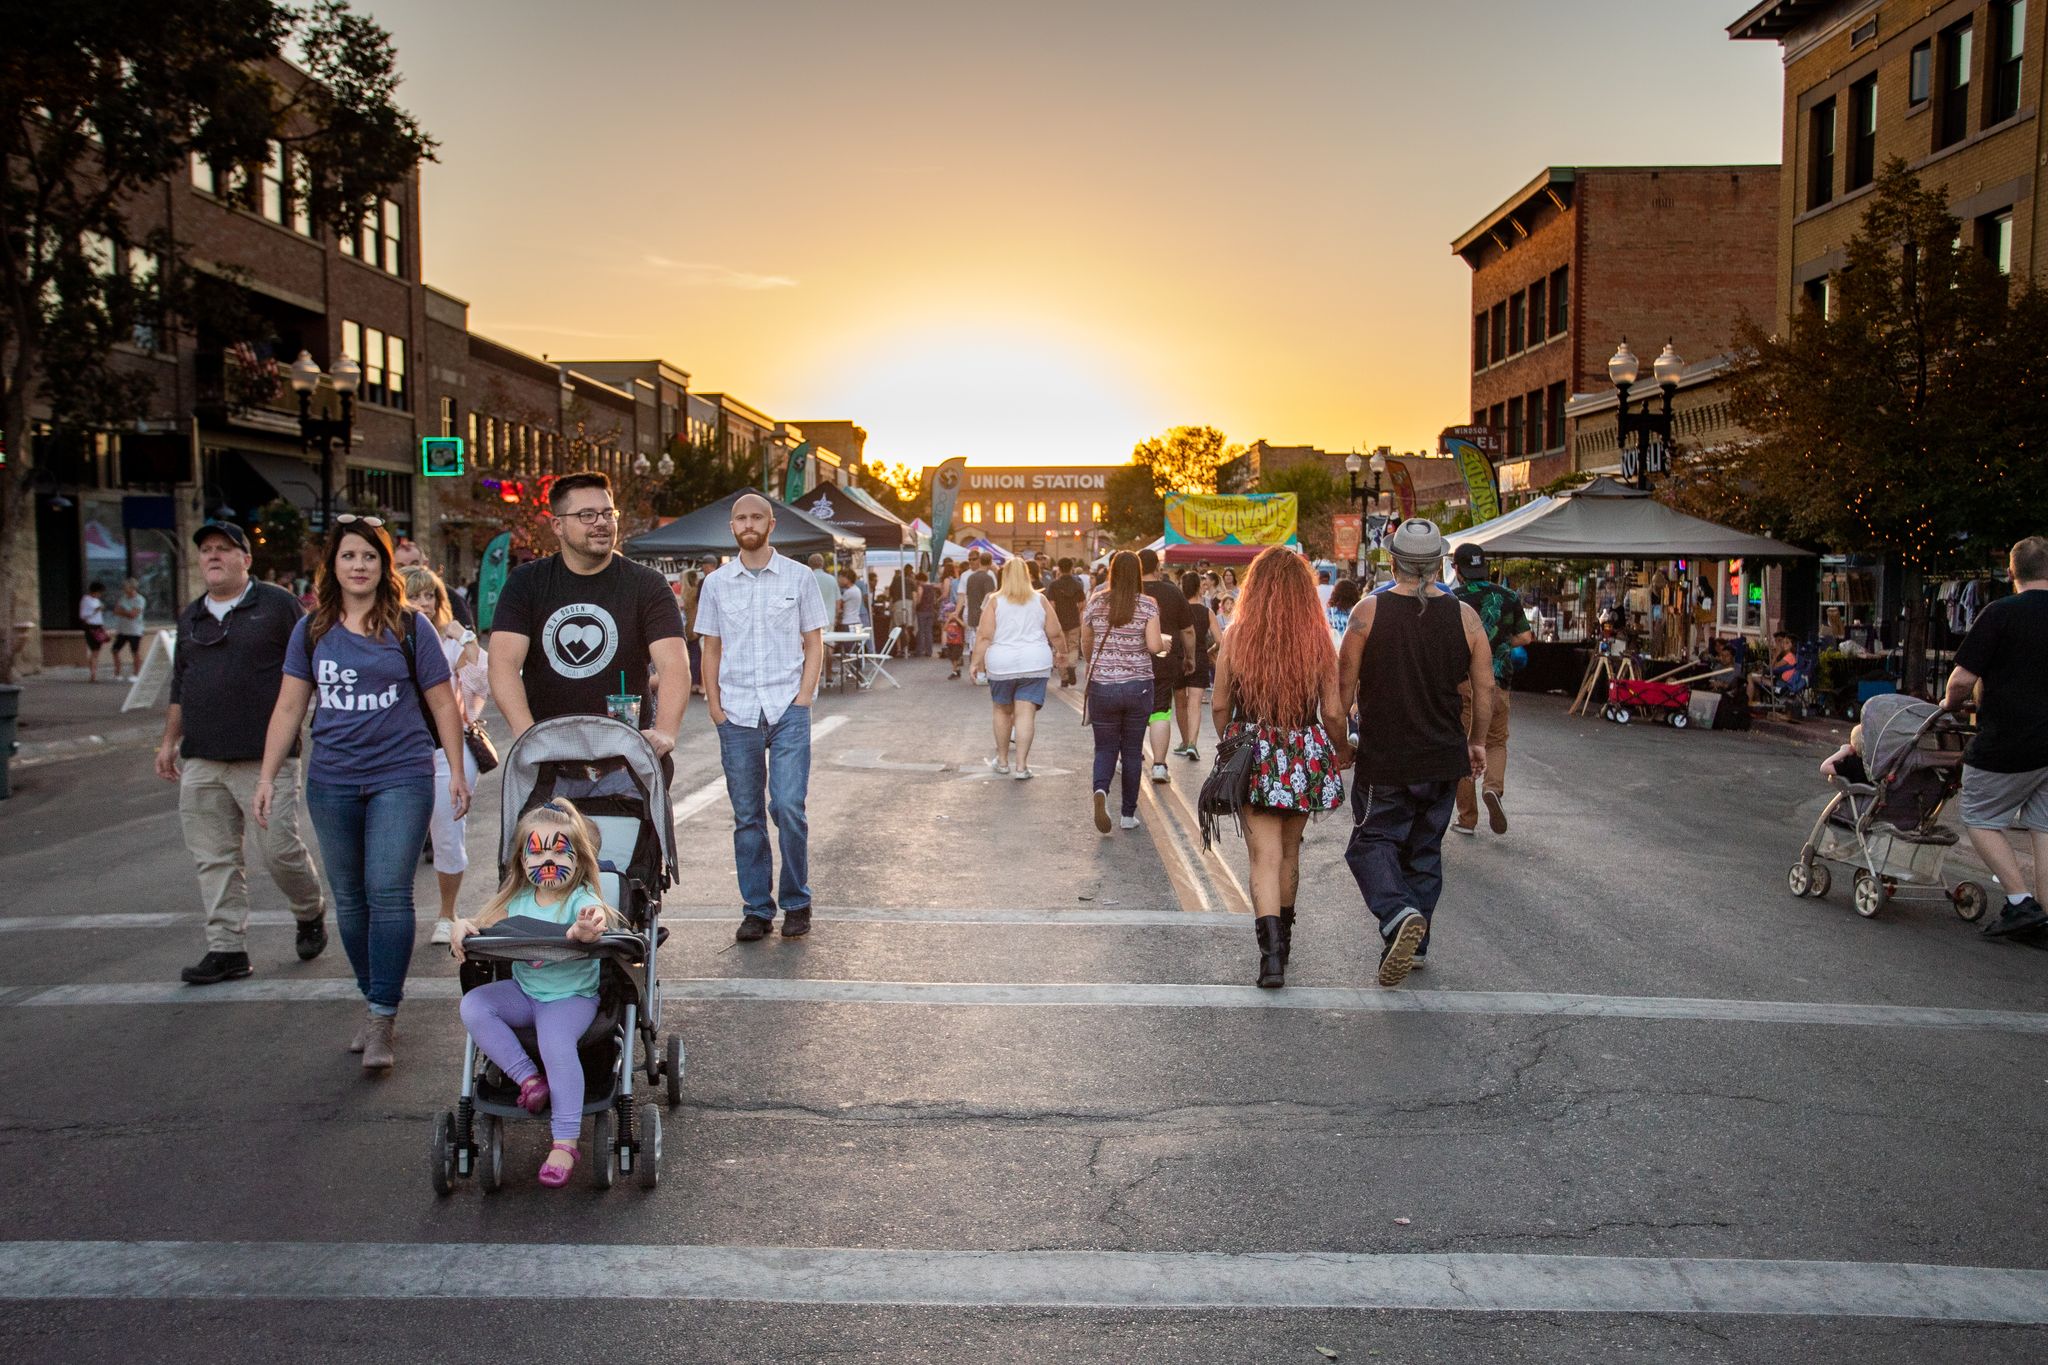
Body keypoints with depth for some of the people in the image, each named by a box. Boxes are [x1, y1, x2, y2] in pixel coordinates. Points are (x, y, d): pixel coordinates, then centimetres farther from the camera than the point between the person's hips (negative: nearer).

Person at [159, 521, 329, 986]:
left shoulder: (276, 605, 0)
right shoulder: (190, 617, 17)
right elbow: (180, 685, 24)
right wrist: (170, 741, 22)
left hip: (265, 756, -6)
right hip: (201, 761, 6)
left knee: (278, 848, -6)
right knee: (214, 859, 5)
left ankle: (311, 913, 21)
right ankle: (227, 950, 12)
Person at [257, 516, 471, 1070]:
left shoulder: (410, 626, 0)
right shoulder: (312, 630, 8)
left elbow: (442, 702, 4)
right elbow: (289, 706, 10)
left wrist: (457, 771, 1)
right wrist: (267, 777, 5)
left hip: (400, 776, -3)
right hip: (332, 782, 4)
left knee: (388, 893, -12)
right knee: (350, 899, 9)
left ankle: (382, 1019, -6)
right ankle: (374, 1000, 24)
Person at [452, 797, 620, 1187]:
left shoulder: (581, 901, -17)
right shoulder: (517, 899, 2)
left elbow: (591, 922, -39)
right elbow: (485, 923, 8)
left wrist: (587, 928, -66)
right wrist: (462, 925, -17)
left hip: (572, 996, -6)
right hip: (524, 991, 6)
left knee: (557, 1044, -31)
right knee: (473, 1006, -18)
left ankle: (564, 1143, -22)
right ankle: (528, 1077, -13)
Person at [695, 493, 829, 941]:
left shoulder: (797, 577, 4)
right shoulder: (717, 583, 9)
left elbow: (814, 643, 6)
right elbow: (711, 649, 13)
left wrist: (803, 698, -4)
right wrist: (714, 703, 3)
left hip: (788, 708, -2)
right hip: (736, 714, 2)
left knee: (788, 807, -11)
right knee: (746, 816, 5)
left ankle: (797, 902, 6)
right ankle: (756, 909, 14)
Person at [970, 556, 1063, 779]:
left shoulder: (995, 601, 0)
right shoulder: (1040, 600, 4)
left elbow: (985, 637, -6)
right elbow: (1055, 634, 5)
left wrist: (977, 662, 0)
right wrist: (1060, 651, 23)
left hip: (1001, 664, 0)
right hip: (1035, 664, 0)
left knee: (1003, 710, 17)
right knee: (1026, 713, -2)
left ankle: (1002, 760, 26)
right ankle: (1021, 766, -7)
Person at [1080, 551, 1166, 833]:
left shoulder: (1096, 602, 1)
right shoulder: (1148, 605, -5)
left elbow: (1086, 643, 11)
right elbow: (1154, 645, -13)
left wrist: (1089, 667, 30)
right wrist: (1164, 645, 10)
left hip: (1102, 685, 1)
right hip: (1138, 685, -1)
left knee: (1105, 748, 10)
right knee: (1132, 751, 11)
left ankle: (1101, 790, -19)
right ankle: (1129, 814, 15)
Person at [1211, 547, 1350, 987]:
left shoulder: (1237, 636, -7)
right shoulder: (1319, 640, -7)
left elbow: (1219, 707, 1)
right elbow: (1333, 713, -3)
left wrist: (1233, 744, 20)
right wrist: (1342, 753, 16)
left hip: (1253, 753, -2)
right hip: (1304, 756, 2)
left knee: (1265, 855, -2)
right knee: (1289, 850, 19)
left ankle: (1271, 950, -18)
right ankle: (1282, 936, 36)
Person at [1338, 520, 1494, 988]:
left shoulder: (1369, 611, -10)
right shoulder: (1465, 616, -2)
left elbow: (1345, 683, -5)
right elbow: (1485, 690, 2)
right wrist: (1477, 742, 17)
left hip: (1383, 759, -3)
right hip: (1444, 759, 3)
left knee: (1373, 842, 8)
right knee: (1424, 851, 16)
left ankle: (1399, 915, -18)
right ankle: (1412, 946, 21)